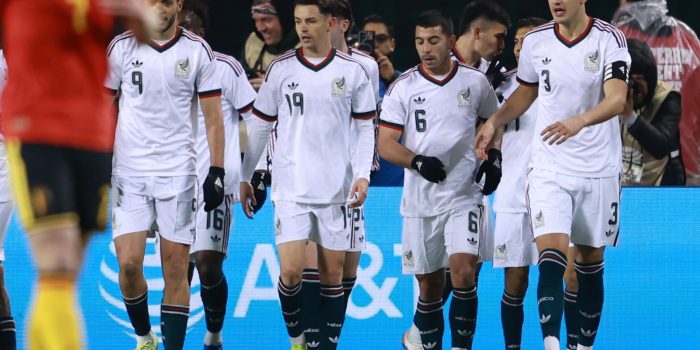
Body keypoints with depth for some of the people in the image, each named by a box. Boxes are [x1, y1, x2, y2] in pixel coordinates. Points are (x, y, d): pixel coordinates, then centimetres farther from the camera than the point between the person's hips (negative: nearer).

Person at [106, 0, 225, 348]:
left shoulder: (197, 51, 0)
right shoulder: (121, 47, 2)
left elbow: (213, 117, 3)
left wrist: (217, 171, -3)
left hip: (178, 172, -1)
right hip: (129, 172, 1)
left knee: (175, 270, -1)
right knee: (128, 264, -6)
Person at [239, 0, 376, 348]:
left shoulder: (352, 71, 0)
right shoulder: (280, 68, 1)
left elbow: (365, 127, 5)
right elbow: (259, 125, 9)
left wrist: (362, 174, -7)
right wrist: (244, 177, 9)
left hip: (336, 189, 0)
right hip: (290, 187, 0)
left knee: (332, 274, 4)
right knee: (291, 271, -9)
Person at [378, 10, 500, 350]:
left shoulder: (475, 81, 2)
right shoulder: (403, 87, -1)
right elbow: (385, 145, -4)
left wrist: (493, 159, 1)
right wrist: (418, 162, -21)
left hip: (464, 197, -1)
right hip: (420, 202, 1)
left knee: (463, 268, -18)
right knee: (429, 285, 7)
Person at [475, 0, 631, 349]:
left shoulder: (609, 39, -10)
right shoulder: (535, 40, 1)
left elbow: (617, 99, -23)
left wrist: (579, 121, -40)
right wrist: (493, 122, 6)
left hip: (598, 172, -1)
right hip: (549, 170, 1)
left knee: (590, 265, 9)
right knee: (551, 259, -16)